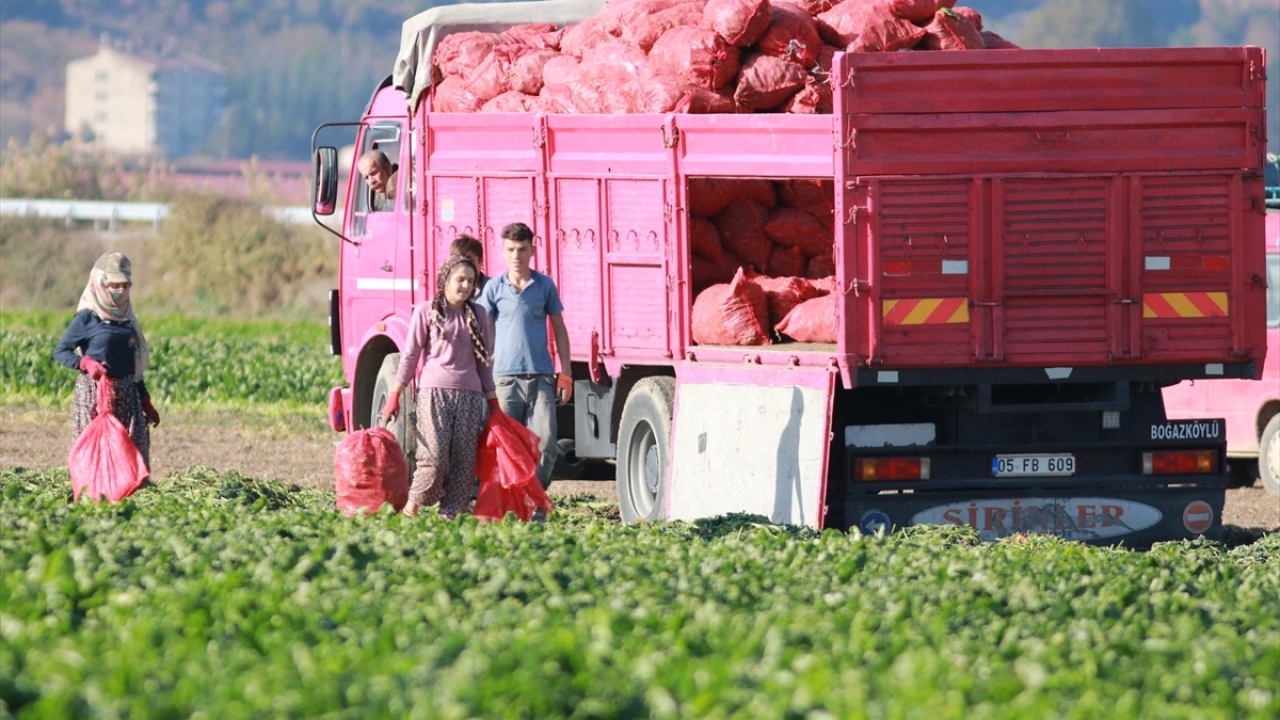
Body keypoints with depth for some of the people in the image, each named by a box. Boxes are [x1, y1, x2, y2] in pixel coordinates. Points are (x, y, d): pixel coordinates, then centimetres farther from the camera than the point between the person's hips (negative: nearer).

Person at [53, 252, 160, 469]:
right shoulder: (87, 318, -4)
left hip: (126, 395, 6)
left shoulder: (128, 321, 13)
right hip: (94, 393, -6)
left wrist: (146, 403, 18)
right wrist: (85, 363, -23)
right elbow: (60, 351, -4)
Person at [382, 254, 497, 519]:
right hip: (434, 392, -4)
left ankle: (449, 514, -1)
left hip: (469, 395, 4)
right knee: (434, 459, -14)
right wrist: (394, 396, -2)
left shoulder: (477, 315, 15)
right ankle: (412, 505, 3)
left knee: (464, 461, -4)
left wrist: (493, 402, 16)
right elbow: (410, 356, 4)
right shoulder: (426, 312, 5)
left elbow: (485, 362, 19)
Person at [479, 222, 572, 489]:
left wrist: (565, 374, 8)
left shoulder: (545, 286, 6)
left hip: (541, 377, 1)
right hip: (505, 377, -1)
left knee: (545, 444, -8)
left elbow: (559, 329, 12)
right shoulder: (494, 288, 4)